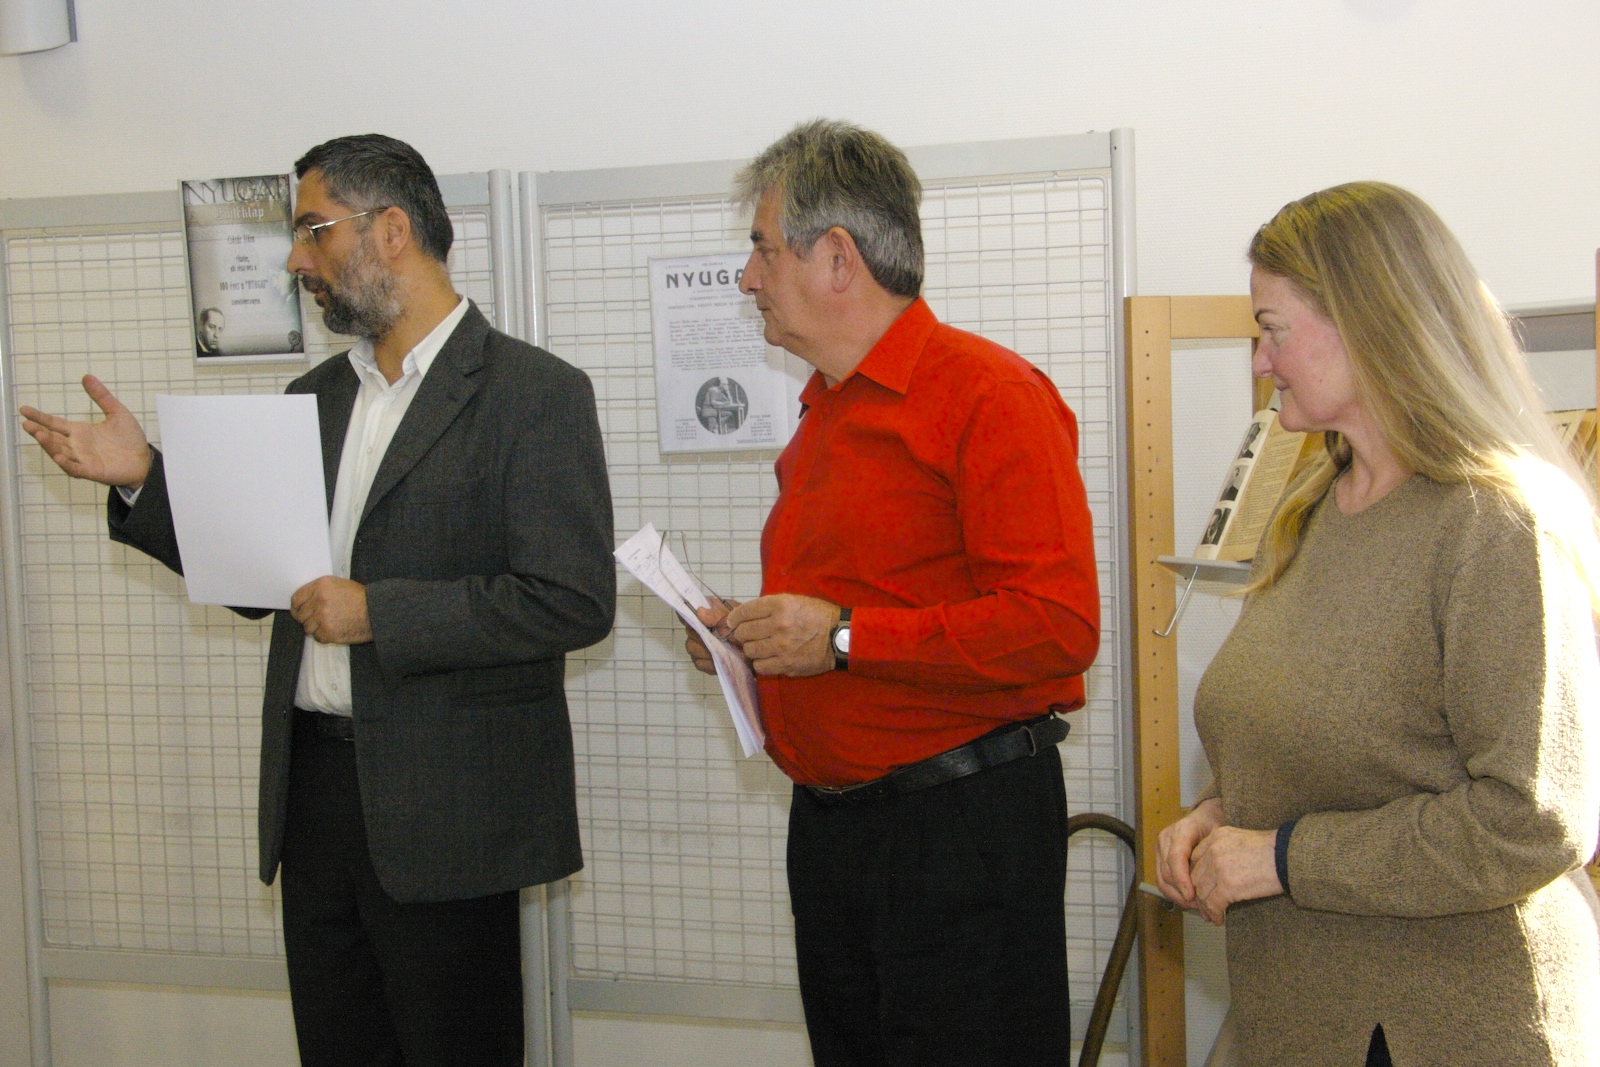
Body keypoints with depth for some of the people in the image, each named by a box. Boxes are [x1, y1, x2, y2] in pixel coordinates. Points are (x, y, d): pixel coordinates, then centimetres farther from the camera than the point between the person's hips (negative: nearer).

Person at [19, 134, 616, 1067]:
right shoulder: (318, 397, 14)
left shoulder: (535, 393, -9)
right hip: (313, 783, 7)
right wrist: (144, 480, 4)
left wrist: (378, 612, -20)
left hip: (442, 805, -7)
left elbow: (574, 602, -17)